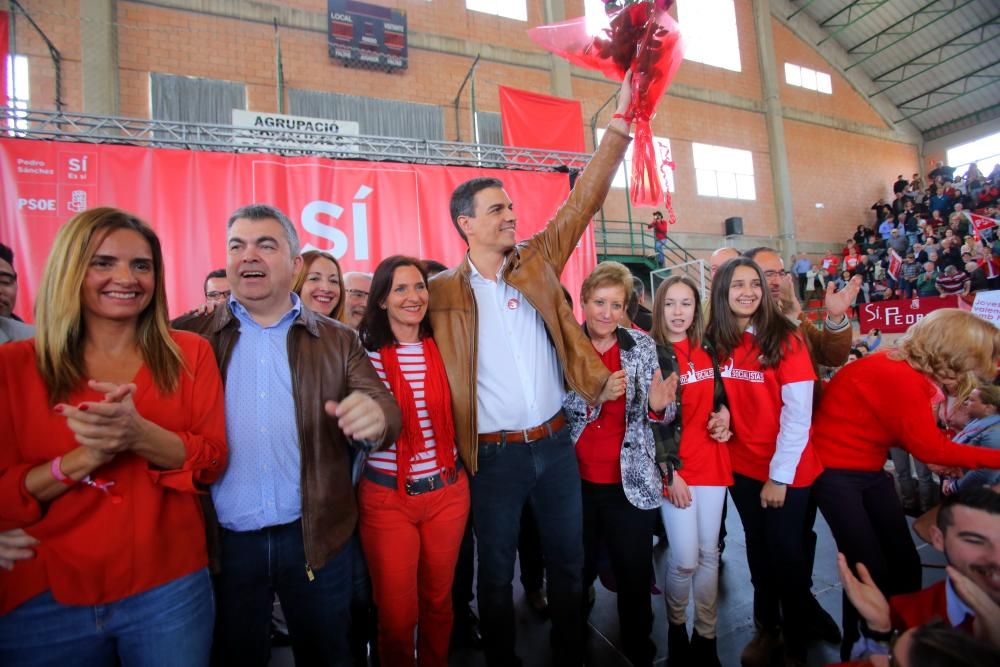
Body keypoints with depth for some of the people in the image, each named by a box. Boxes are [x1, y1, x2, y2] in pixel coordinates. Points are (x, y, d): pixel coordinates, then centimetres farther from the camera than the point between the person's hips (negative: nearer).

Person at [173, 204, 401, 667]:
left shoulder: (338, 341, 0)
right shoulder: (189, 336, 0)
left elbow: (385, 411, -7)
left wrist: (375, 415, -29)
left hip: (317, 539, 1)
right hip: (223, 542, 0)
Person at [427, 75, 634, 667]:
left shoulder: (538, 262, 2)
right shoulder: (443, 292, -6)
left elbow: (584, 199, -2)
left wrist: (621, 122, -7)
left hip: (556, 443, 3)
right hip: (495, 455, -3)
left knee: (569, 561, 19)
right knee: (497, 572, 16)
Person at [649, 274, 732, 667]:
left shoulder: (707, 350, 7)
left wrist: (724, 413, -2)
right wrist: (669, 472, -14)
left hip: (712, 461, 5)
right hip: (676, 467, -5)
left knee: (709, 553, 12)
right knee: (685, 559, -1)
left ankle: (706, 635, 29)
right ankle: (675, 626, 27)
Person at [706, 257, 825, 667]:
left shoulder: (785, 338, -15)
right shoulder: (717, 342, -2)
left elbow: (798, 413, -16)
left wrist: (780, 475, -16)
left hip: (787, 470, -4)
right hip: (742, 466, 4)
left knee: (786, 555, 8)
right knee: (758, 552, 18)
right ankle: (766, 628, 38)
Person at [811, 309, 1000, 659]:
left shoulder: (911, 373, 5)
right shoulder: (899, 377, -24)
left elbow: (919, 439, 3)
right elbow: (929, 446, -18)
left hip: (870, 470, 9)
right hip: (836, 471, -9)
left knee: (904, 562, 11)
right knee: (870, 570, -5)